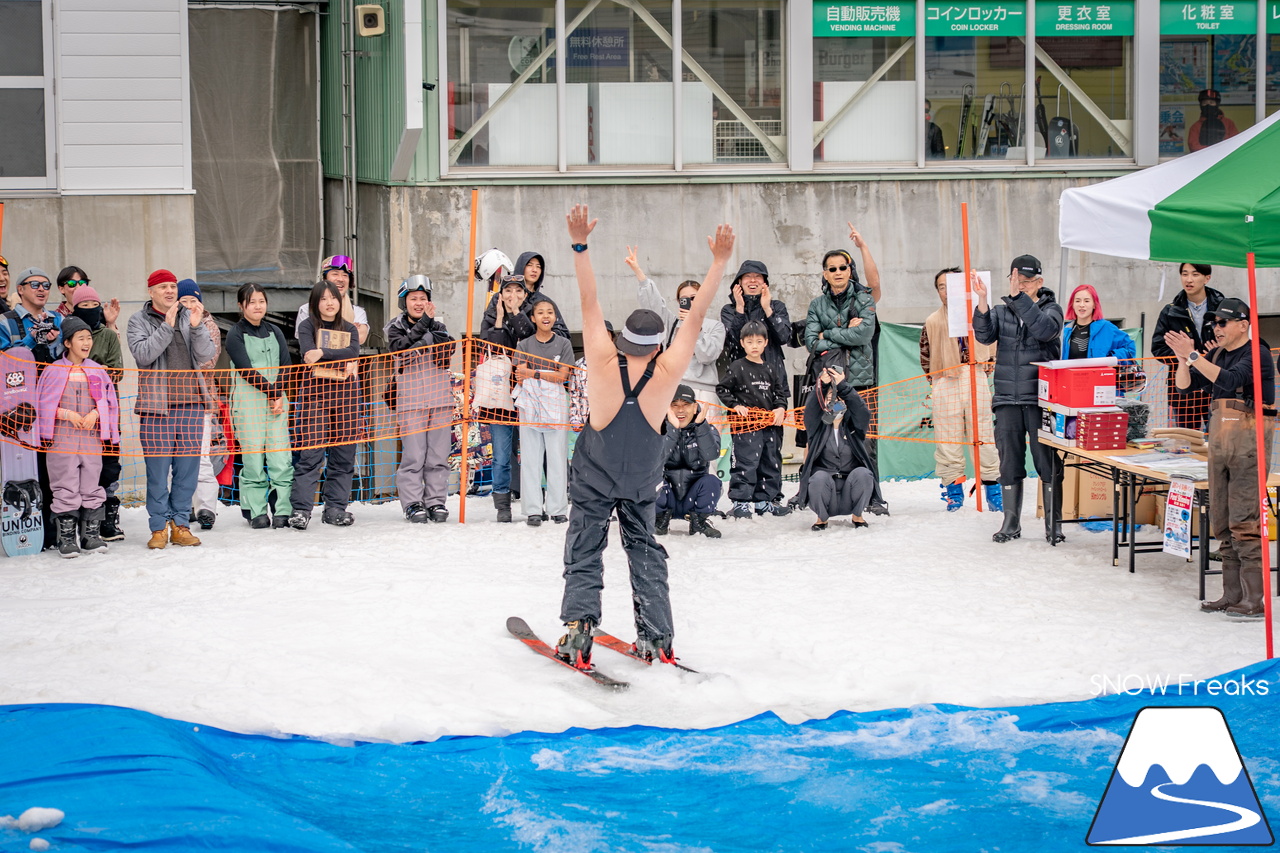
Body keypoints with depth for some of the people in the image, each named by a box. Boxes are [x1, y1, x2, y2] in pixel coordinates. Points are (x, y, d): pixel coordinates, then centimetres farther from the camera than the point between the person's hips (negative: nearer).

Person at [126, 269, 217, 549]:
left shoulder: (190, 317, 12)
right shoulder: (139, 321, 4)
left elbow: (205, 355, 2)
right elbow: (143, 354, -12)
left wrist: (196, 326, -14)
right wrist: (167, 325, -17)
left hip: (191, 402, 3)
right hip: (156, 405, -3)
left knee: (188, 467, 4)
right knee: (158, 469, -3)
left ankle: (180, 524, 11)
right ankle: (159, 527, 4)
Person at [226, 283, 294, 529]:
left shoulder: (275, 332, 15)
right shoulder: (236, 335, 2)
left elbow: (286, 366, 6)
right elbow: (247, 369, -7)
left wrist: (279, 395, -8)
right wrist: (270, 391, -12)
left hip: (277, 400, 3)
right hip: (249, 400, -3)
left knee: (281, 457, -5)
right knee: (253, 457, -6)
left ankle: (282, 510, -3)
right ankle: (257, 512, 0)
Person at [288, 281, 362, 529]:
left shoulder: (349, 329, 16)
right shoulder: (307, 326, 8)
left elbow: (353, 352, -5)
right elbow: (308, 354, -10)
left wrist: (323, 353, -17)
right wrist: (341, 361, -15)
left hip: (345, 394, 4)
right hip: (314, 392, -3)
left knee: (343, 453, 2)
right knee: (311, 453, -11)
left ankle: (336, 508, 8)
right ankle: (301, 509, -11)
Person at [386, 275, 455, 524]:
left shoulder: (438, 326, 13)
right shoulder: (396, 328, 8)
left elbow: (446, 355, -4)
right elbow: (401, 346, -15)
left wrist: (432, 328, -12)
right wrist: (424, 322, -17)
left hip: (440, 399, 2)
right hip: (411, 400, -2)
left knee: (438, 455, 2)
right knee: (413, 455, -8)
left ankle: (436, 501, 7)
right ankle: (412, 503, -3)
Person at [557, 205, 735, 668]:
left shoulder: (604, 365, -21)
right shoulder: (667, 374, -19)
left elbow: (590, 304, -22)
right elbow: (695, 316, -15)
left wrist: (579, 245, -23)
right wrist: (719, 262, -11)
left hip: (594, 480, -2)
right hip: (642, 484, 2)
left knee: (584, 553, 5)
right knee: (645, 552, 15)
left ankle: (578, 625, -13)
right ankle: (657, 636, 8)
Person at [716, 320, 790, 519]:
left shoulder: (769, 370, 14)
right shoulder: (737, 368, -3)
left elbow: (780, 391, 20)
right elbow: (722, 389, -1)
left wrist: (780, 408, 2)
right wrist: (735, 405, -11)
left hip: (770, 425, 6)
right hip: (746, 425, -6)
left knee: (771, 463, 10)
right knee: (746, 463, -10)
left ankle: (765, 500, 20)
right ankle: (740, 501, -7)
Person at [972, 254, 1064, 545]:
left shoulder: (1051, 310, 3)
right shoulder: (1001, 312, 12)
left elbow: (1045, 330, -20)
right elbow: (984, 335, -6)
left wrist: (1019, 296, -25)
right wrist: (982, 302, -21)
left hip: (1041, 399, -3)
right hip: (1007, 400, 3)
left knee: (1048, 462, -3)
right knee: (1009, 462, 7)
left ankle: (1053, 524, 4)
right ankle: (1011, 523, 16)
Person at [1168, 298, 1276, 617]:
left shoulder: (1257, 353, -9)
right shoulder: (1217, 354, 14)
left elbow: (1230, 380, -25)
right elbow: (1185, 385, 11)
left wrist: (1193, 356, -25)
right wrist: (1184, 358, -7)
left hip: (1249, 438, -8)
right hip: (1220, 438, 8)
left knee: (1244, 521, -11)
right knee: (1222, 522, 9)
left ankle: (1253, 600, -10)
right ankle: (1232, 594, 14)